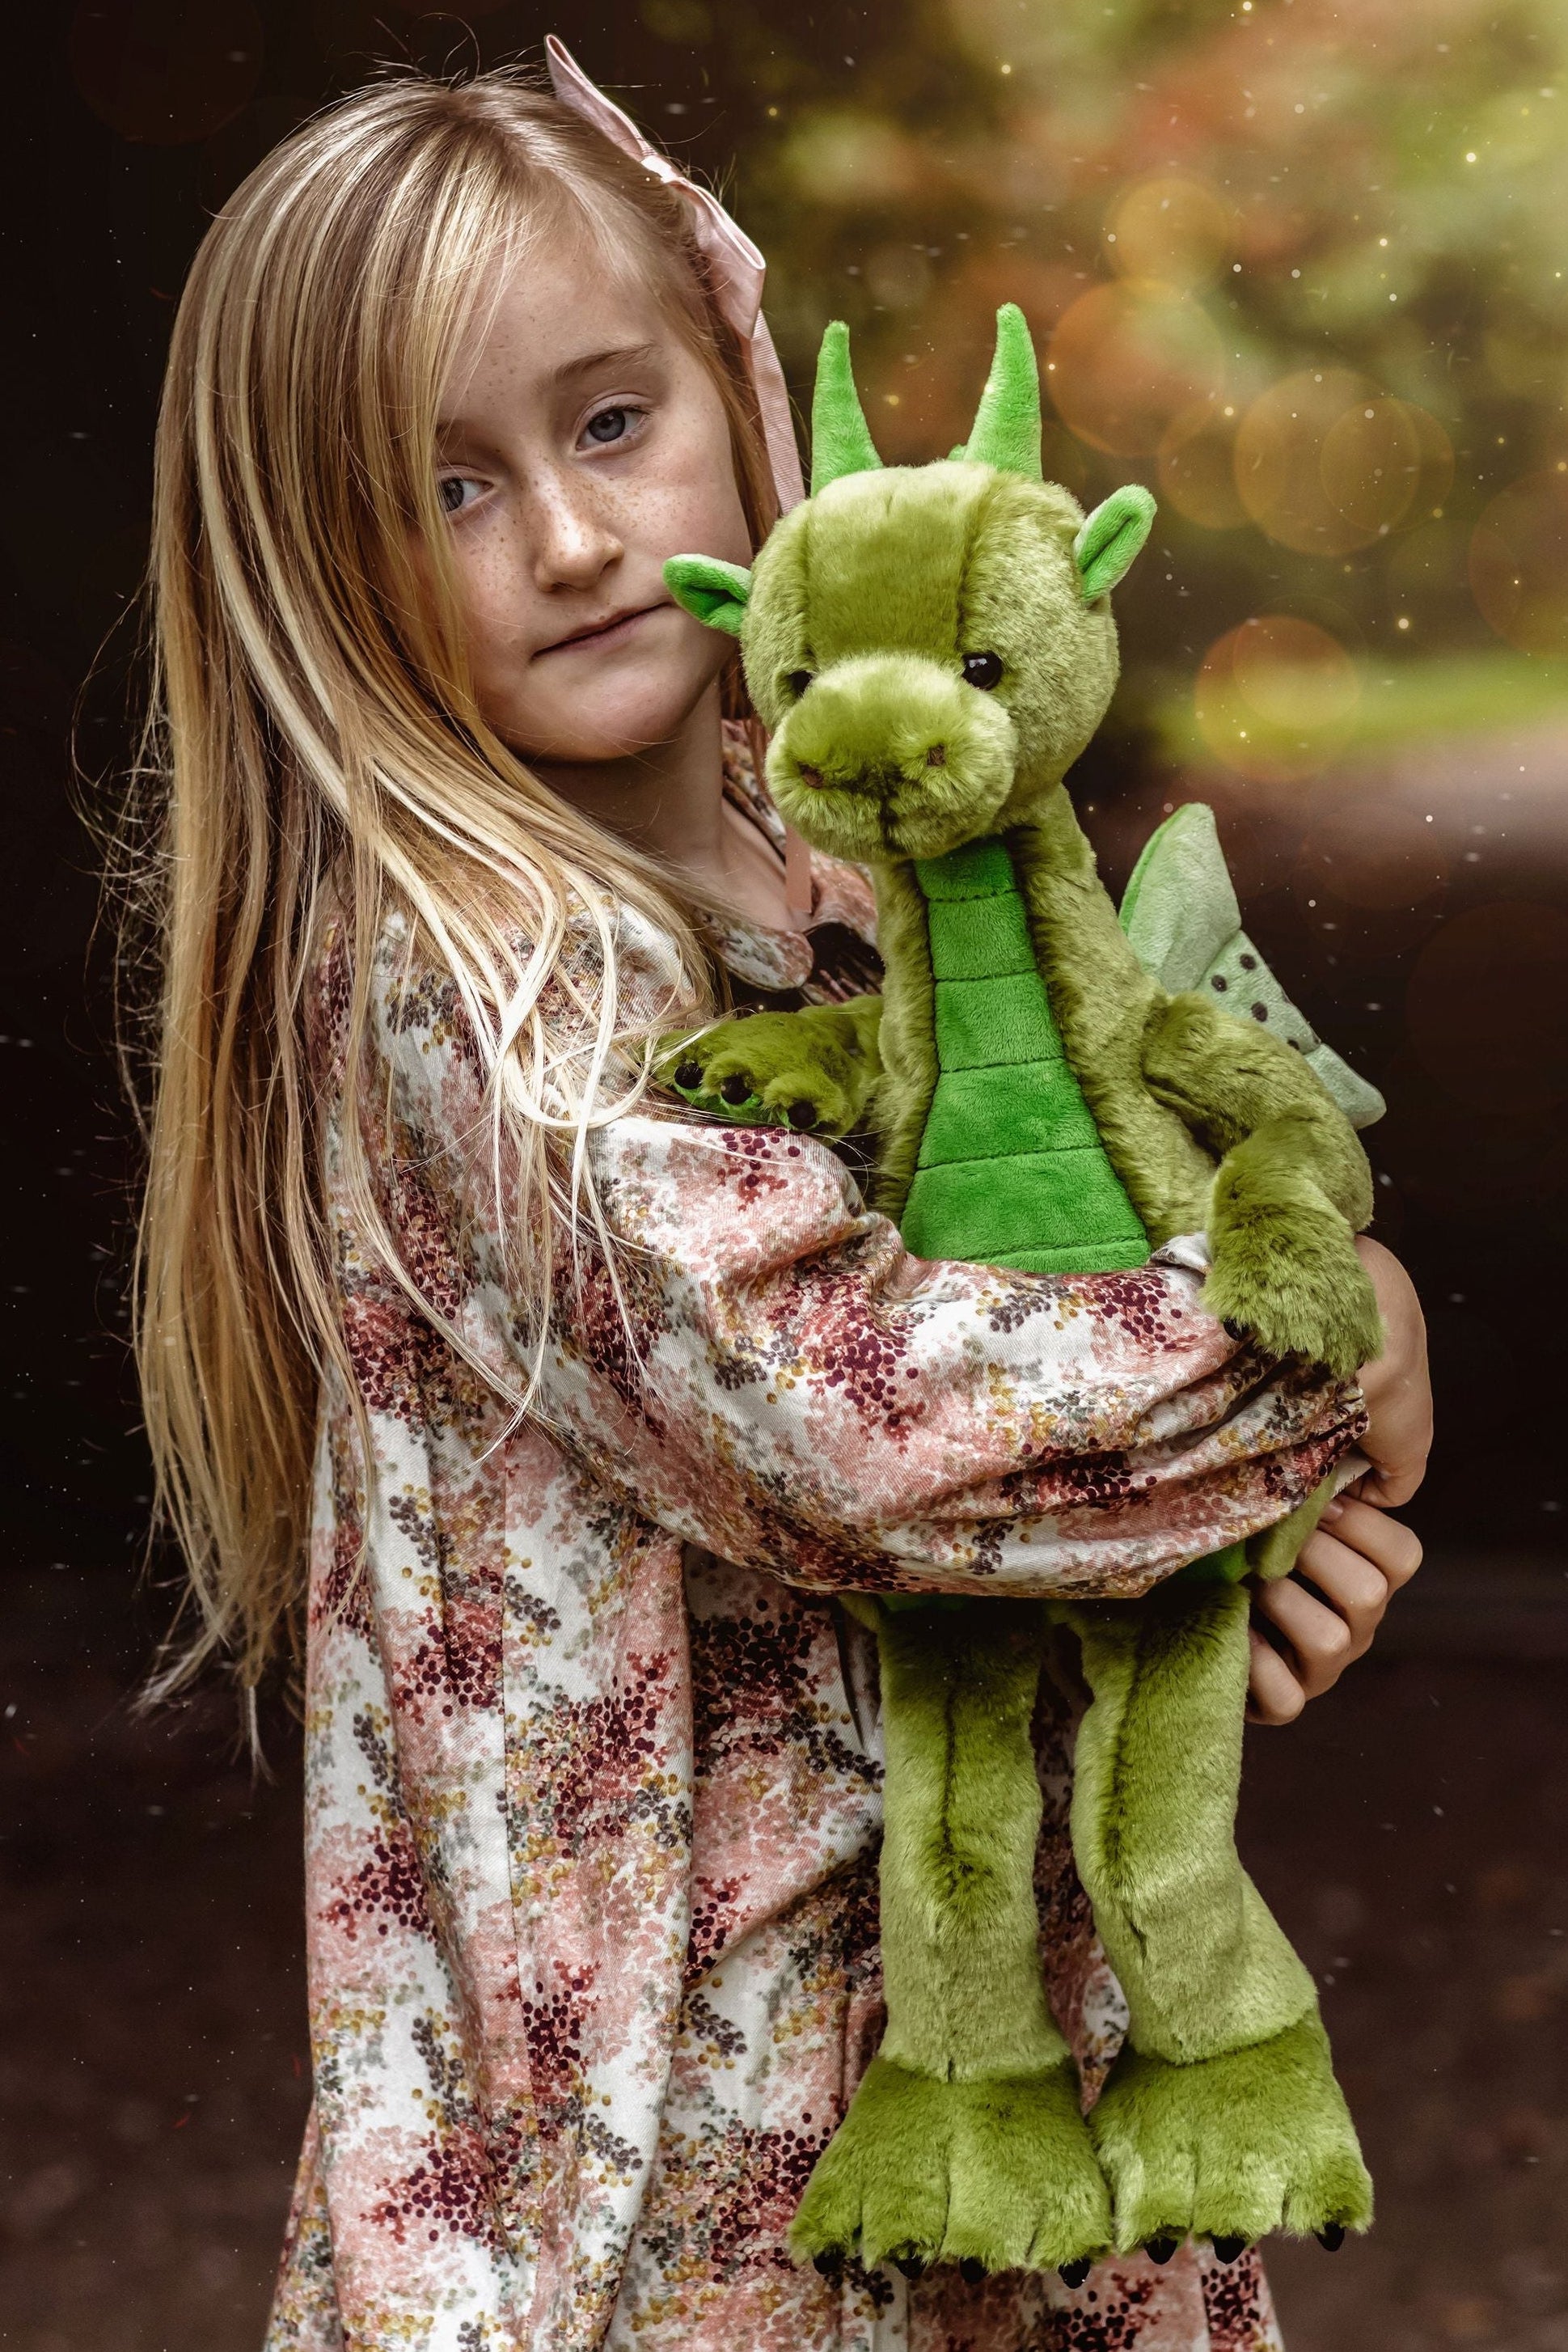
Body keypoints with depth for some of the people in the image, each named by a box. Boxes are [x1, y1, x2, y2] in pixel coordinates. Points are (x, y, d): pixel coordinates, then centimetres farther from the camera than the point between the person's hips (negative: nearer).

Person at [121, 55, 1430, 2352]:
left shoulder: (832, 881, 4)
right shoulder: (465, 977, -20)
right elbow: (844, 1417, -28)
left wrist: (1220, 1546, -8)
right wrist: (1321, 1349, -15)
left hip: (980, 1941, 7)